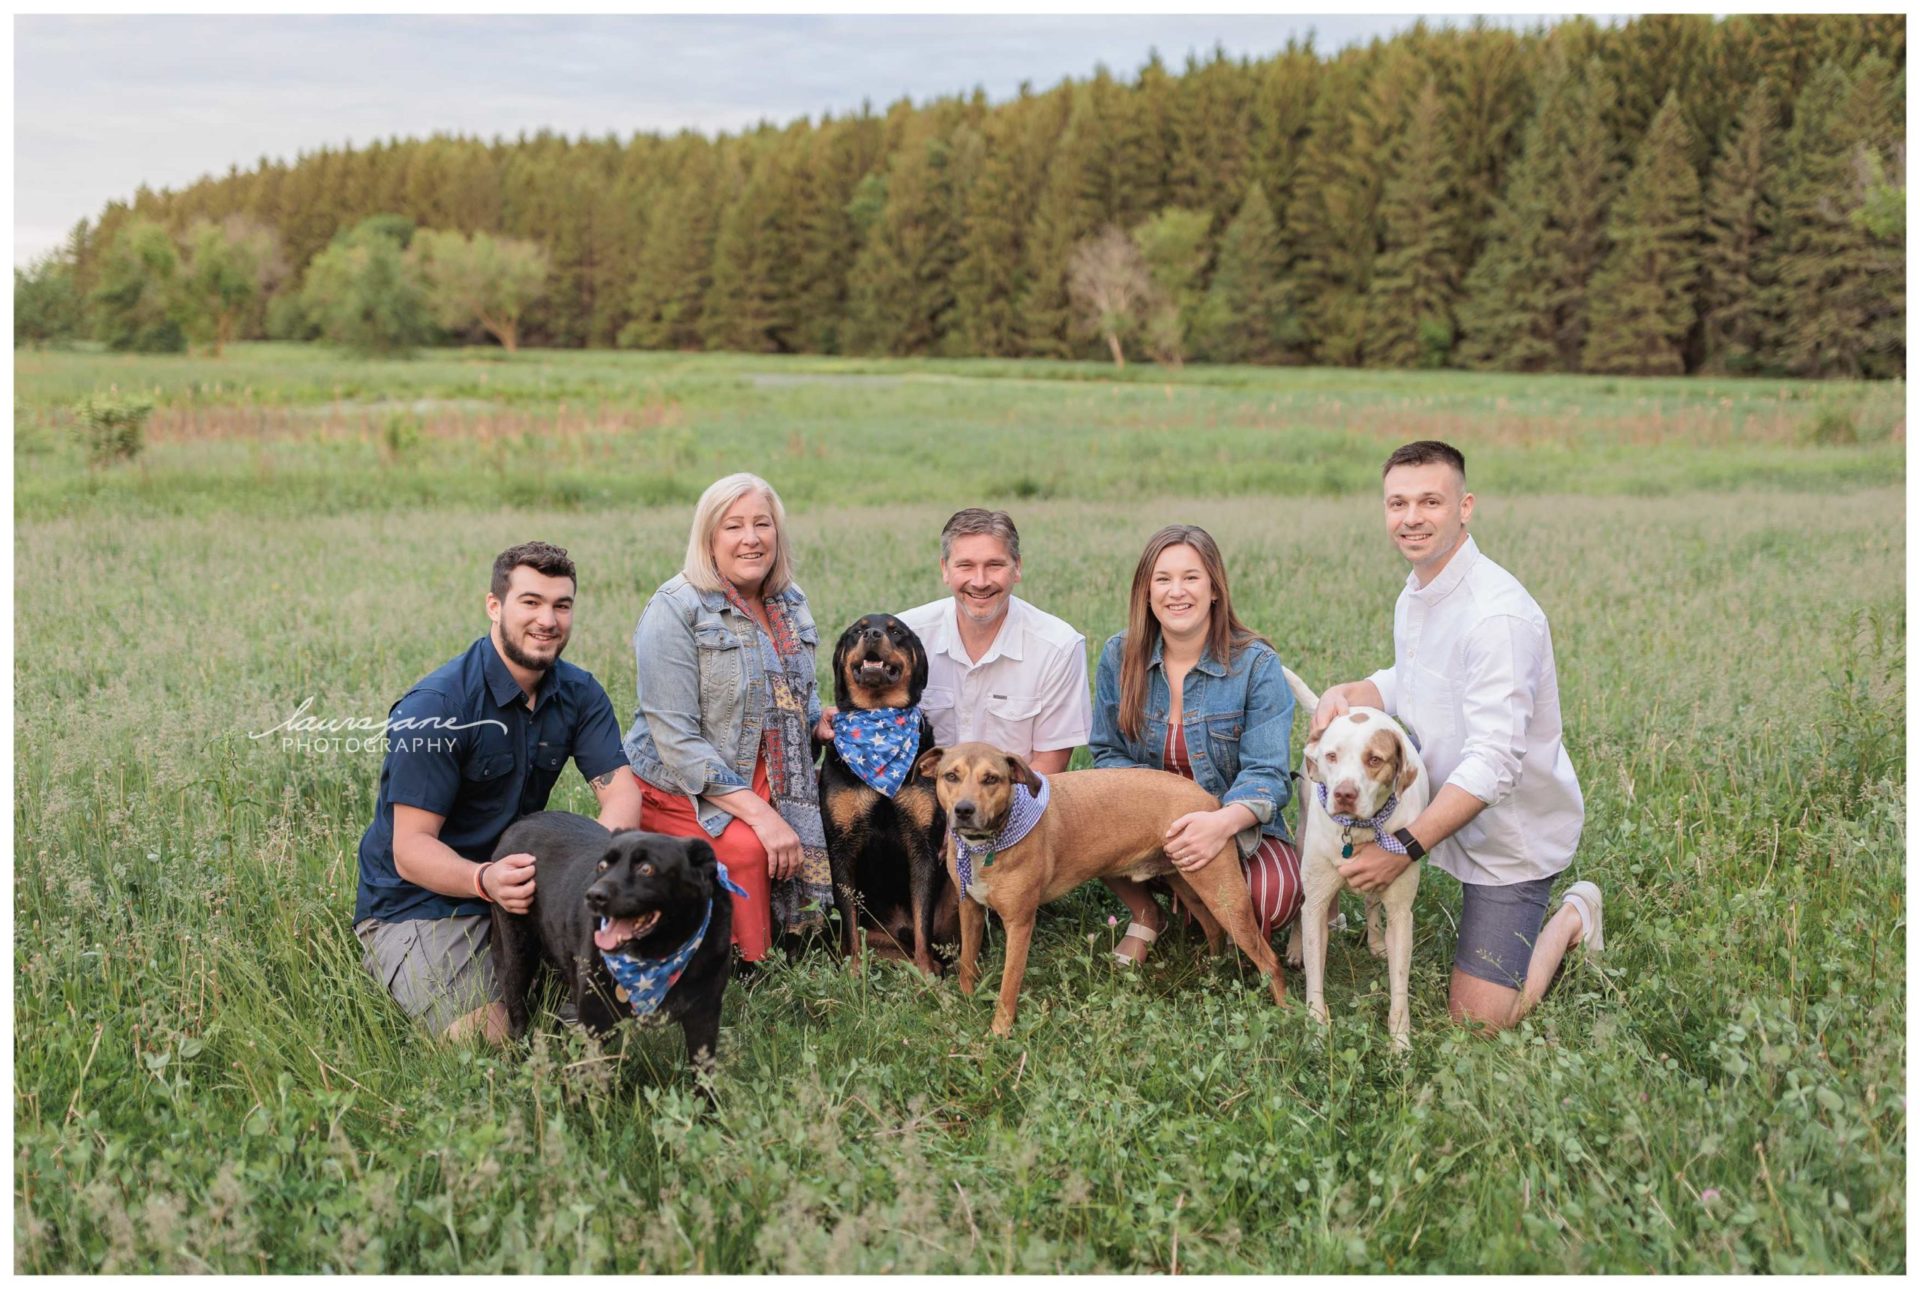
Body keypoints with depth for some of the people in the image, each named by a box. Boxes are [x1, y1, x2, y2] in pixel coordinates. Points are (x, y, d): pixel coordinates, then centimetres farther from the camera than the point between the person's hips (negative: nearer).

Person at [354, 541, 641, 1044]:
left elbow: (621, 790, -10)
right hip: (417, 902, -5)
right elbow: (410, 849, -21)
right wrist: (485, 880, -42)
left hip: (519, 875, 5)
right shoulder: (435, 707, -19)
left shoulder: (579, 694, 0)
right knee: (485, 1038, -22)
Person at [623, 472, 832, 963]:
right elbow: (676, 739, -19)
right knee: (746, 847, -32)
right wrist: (758, 813, -26)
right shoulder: (676, 608, -13)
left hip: (766, 789, 7)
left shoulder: (792, 603, 8)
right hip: (678, 790, -6)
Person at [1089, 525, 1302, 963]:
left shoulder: (1256, 664, -13)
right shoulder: (1119, 656, -4)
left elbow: (1266, 774, -19)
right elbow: (1107, 754, 1)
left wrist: (1222, 822, -42)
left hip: (1240, 826, -2)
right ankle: (1145, 914, 2)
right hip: (1148, 823, 2)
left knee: (1272, 899, -32)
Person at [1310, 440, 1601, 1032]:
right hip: (1440, 794, 8)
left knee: (1480, 1018, -6)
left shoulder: (1498, 615, -28)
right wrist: (1349, 692, -5)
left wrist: (1404, 848, -33)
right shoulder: (1415, 592, 2)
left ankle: (1571, 917, 17)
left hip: (1512, 832, -8)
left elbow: (1493, 765, -31)